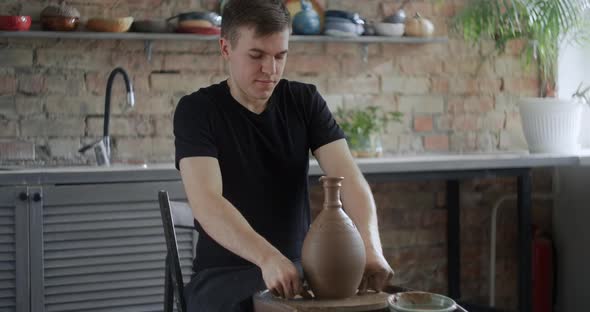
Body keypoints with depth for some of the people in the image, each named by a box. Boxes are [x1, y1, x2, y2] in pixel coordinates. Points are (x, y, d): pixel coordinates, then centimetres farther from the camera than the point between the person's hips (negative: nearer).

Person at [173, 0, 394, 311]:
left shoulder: (305, 101, 2)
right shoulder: (197, 110, -9)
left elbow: (347, 175, -12)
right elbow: (206, 202, -24)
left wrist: (370, 247, -32)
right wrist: (268, 258, -41)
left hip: (299, 266, 3)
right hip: (224, 272, -3)